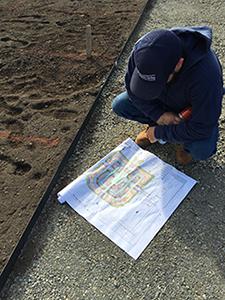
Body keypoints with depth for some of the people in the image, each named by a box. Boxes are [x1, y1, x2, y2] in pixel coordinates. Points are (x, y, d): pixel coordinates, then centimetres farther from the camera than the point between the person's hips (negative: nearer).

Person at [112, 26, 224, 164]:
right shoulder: (142, 50, -30)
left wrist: (159, 133, -24)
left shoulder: (206, 75, -43)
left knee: (202, 151, -30)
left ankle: (187, 143, 7)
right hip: (163, 101, 4)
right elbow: (131, 85, -13)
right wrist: (157, 114, -24)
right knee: (119, 105, -13)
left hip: (192, 108, -4)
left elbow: (201, 129, -33)